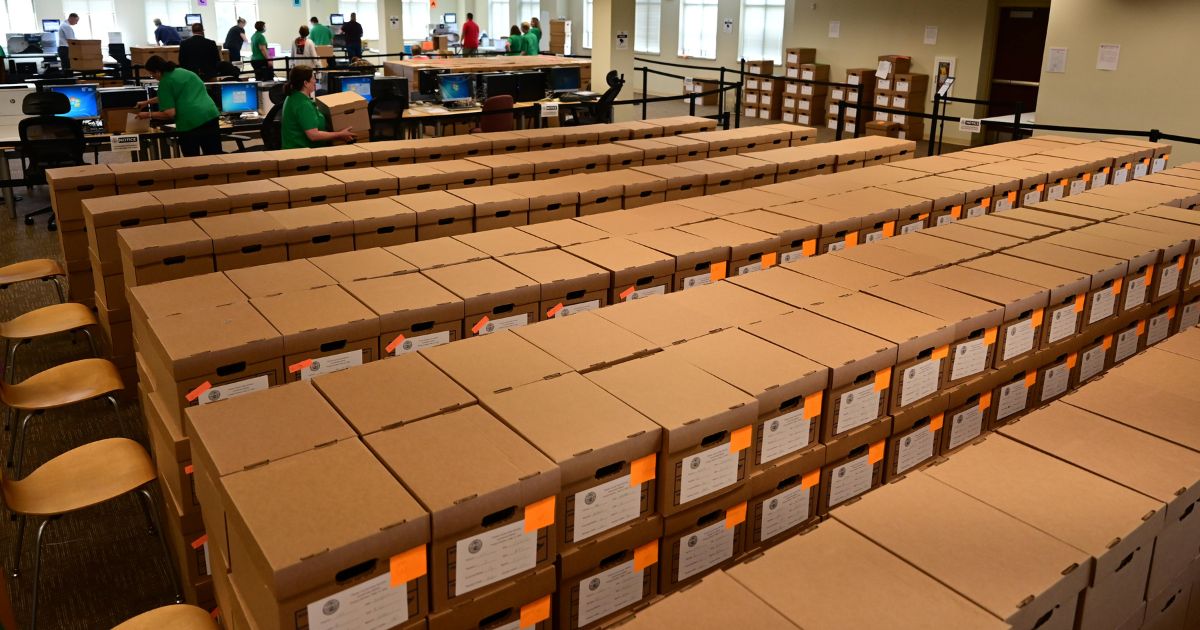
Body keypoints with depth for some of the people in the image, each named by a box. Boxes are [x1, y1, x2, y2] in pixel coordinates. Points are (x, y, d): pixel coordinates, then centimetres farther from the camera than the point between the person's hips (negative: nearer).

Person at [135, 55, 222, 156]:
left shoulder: (165, 82, -1)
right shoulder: (183, 71, 22)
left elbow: (170, 113, -5)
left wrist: (148, 115, 8)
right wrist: (147, 102, 45)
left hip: (190, 123, -6)